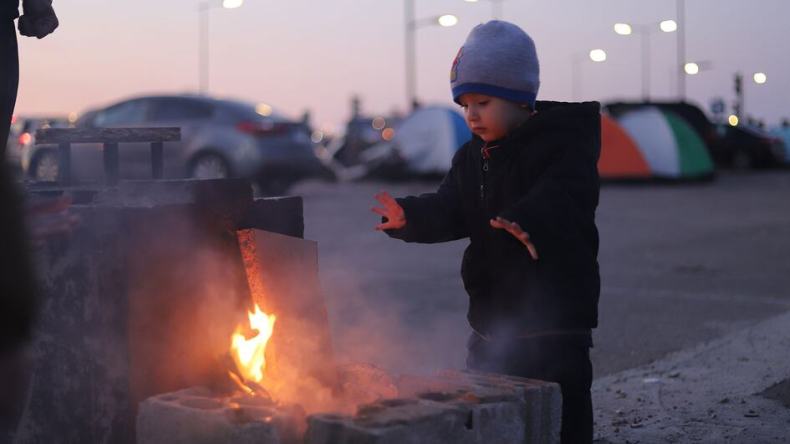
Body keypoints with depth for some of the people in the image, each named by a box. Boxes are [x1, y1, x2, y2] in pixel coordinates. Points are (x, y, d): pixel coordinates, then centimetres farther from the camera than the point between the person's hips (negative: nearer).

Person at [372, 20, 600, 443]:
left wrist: (529, 221, -50)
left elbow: (565, 197, -29)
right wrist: (409, 217, -16)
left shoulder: (563, 143, -12)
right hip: (491, 320, 7)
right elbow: (450, 212, 5)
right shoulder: (471, 158, 11)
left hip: (555, 317, -7)